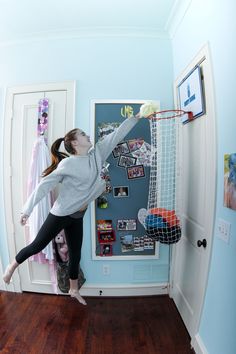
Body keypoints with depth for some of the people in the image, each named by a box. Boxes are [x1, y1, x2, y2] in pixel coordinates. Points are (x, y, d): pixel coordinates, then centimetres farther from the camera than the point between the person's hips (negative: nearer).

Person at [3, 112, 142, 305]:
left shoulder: (97, 154, -1)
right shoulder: (68, 163, -18)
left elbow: (116, 135, 0)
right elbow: (45, 184, -15)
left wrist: (136, 117, 3)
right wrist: (28, 209, -15)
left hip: (77, 217, 6)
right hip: (60, 214, -6)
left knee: (75, 254, 18)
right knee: (38, 245, 11)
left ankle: (74, 290, 39)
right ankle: (13, 265, 40)